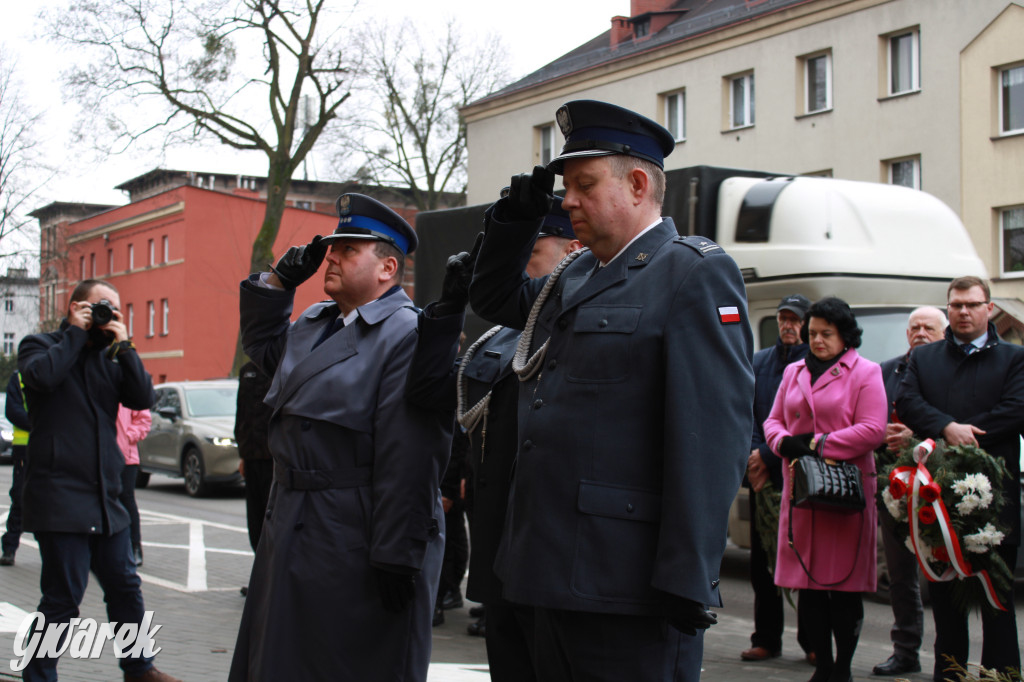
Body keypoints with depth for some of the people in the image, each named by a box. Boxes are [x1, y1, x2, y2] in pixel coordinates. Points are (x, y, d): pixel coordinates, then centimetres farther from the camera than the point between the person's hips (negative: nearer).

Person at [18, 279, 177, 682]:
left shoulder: (109, 358, 17)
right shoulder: (40, 346, 3)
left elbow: (143, 399, 2)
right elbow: (42, 376, -21)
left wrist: (124, 345, -4)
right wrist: (76, 333, -9)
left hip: (106, 498, 6)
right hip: (60, 496, -6)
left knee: (125, 587, 14)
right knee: (64, 596, -6)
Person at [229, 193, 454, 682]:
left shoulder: (408, 335, -16)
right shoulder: (314, 323, 13)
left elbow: (408, 461, -22)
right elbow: (262, 345, 34)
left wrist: (395, 559, -24)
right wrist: (280, 280, 17)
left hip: (354, 549, -9)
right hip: (292, 530, 9)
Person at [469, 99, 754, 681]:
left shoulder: (696, 273, -8)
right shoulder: (573, 278, 18)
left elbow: (713, 435, -16)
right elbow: (494, 299, 34)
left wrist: (686, 583, -21)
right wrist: (518, 216, 16)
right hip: (558, 572, 8)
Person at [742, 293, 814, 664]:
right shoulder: (759, 361, 14)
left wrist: (769, 456, -12)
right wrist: (754, 456, -6)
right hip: (763, 475, 5)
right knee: (762, 560, 7)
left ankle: (813, 641, 10)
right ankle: (766, 638, 16)